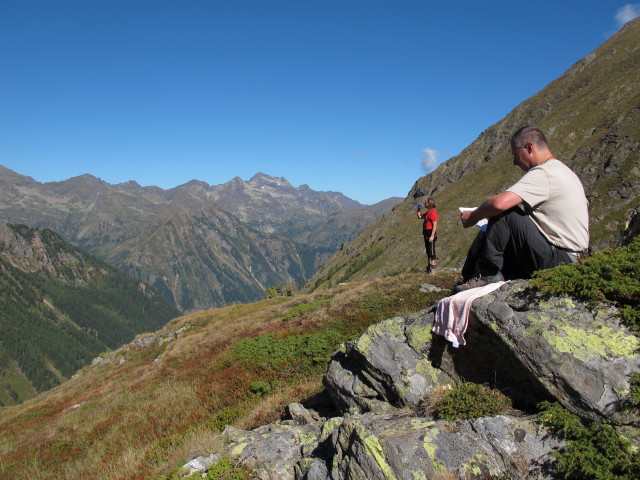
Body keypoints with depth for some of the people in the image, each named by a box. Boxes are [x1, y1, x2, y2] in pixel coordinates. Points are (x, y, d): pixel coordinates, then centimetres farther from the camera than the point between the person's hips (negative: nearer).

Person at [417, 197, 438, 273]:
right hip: (426, 233, 10)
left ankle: (432, 268, -3)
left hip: (431, 233, -10)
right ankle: (428, 267, 22)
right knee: (428, 251, 14)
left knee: (431, 251, -6)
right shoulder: (428, 212, 15)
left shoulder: (433, 213, -15)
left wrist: (432, 236, -24)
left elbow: (435, 225, -19)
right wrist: (418, 209, 16)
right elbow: (420, 216, 29)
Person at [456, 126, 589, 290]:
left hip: (558, 260, -10)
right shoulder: (563, 170, 14)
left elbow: (499, 203, -30)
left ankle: (487, 274, -13)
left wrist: (472, 217, -9)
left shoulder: (544, 173, -17)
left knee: (503, 214, -19)